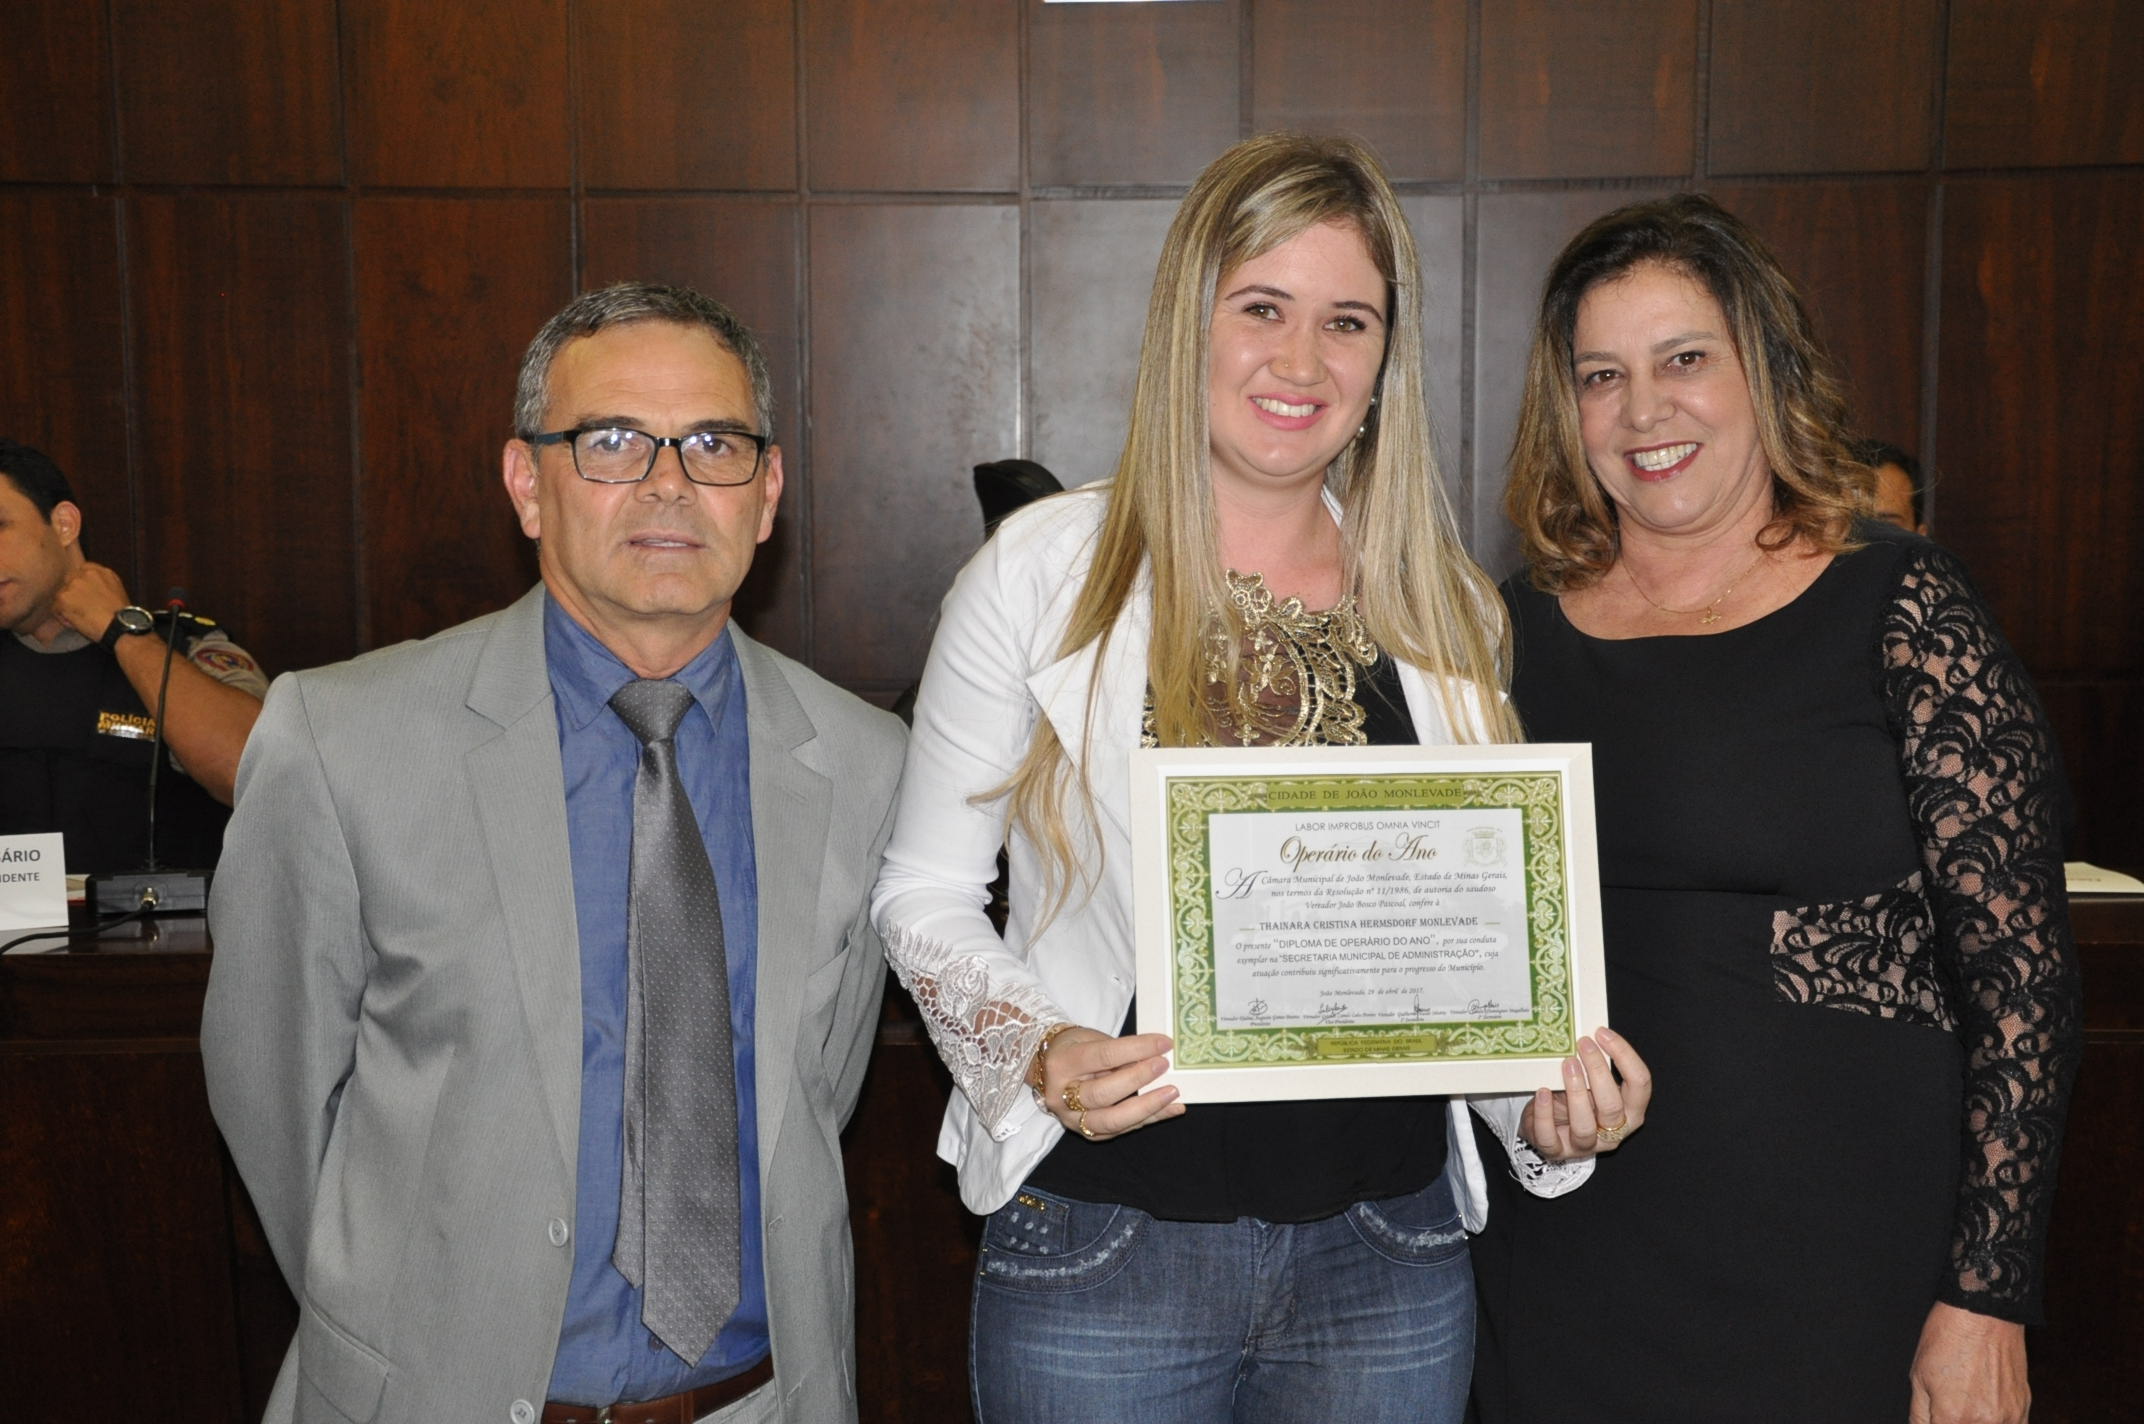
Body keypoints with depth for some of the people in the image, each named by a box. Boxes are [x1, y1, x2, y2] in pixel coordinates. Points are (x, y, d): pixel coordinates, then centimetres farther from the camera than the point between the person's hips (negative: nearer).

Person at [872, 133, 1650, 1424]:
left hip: (1388, 1261, 3)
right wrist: (1039, 1054, -18)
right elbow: (927, 894, 0)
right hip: (1103, 1254, -2)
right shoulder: (1045, 570, -5)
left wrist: (1551, 1096, -6)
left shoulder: (1445, 605, 5)